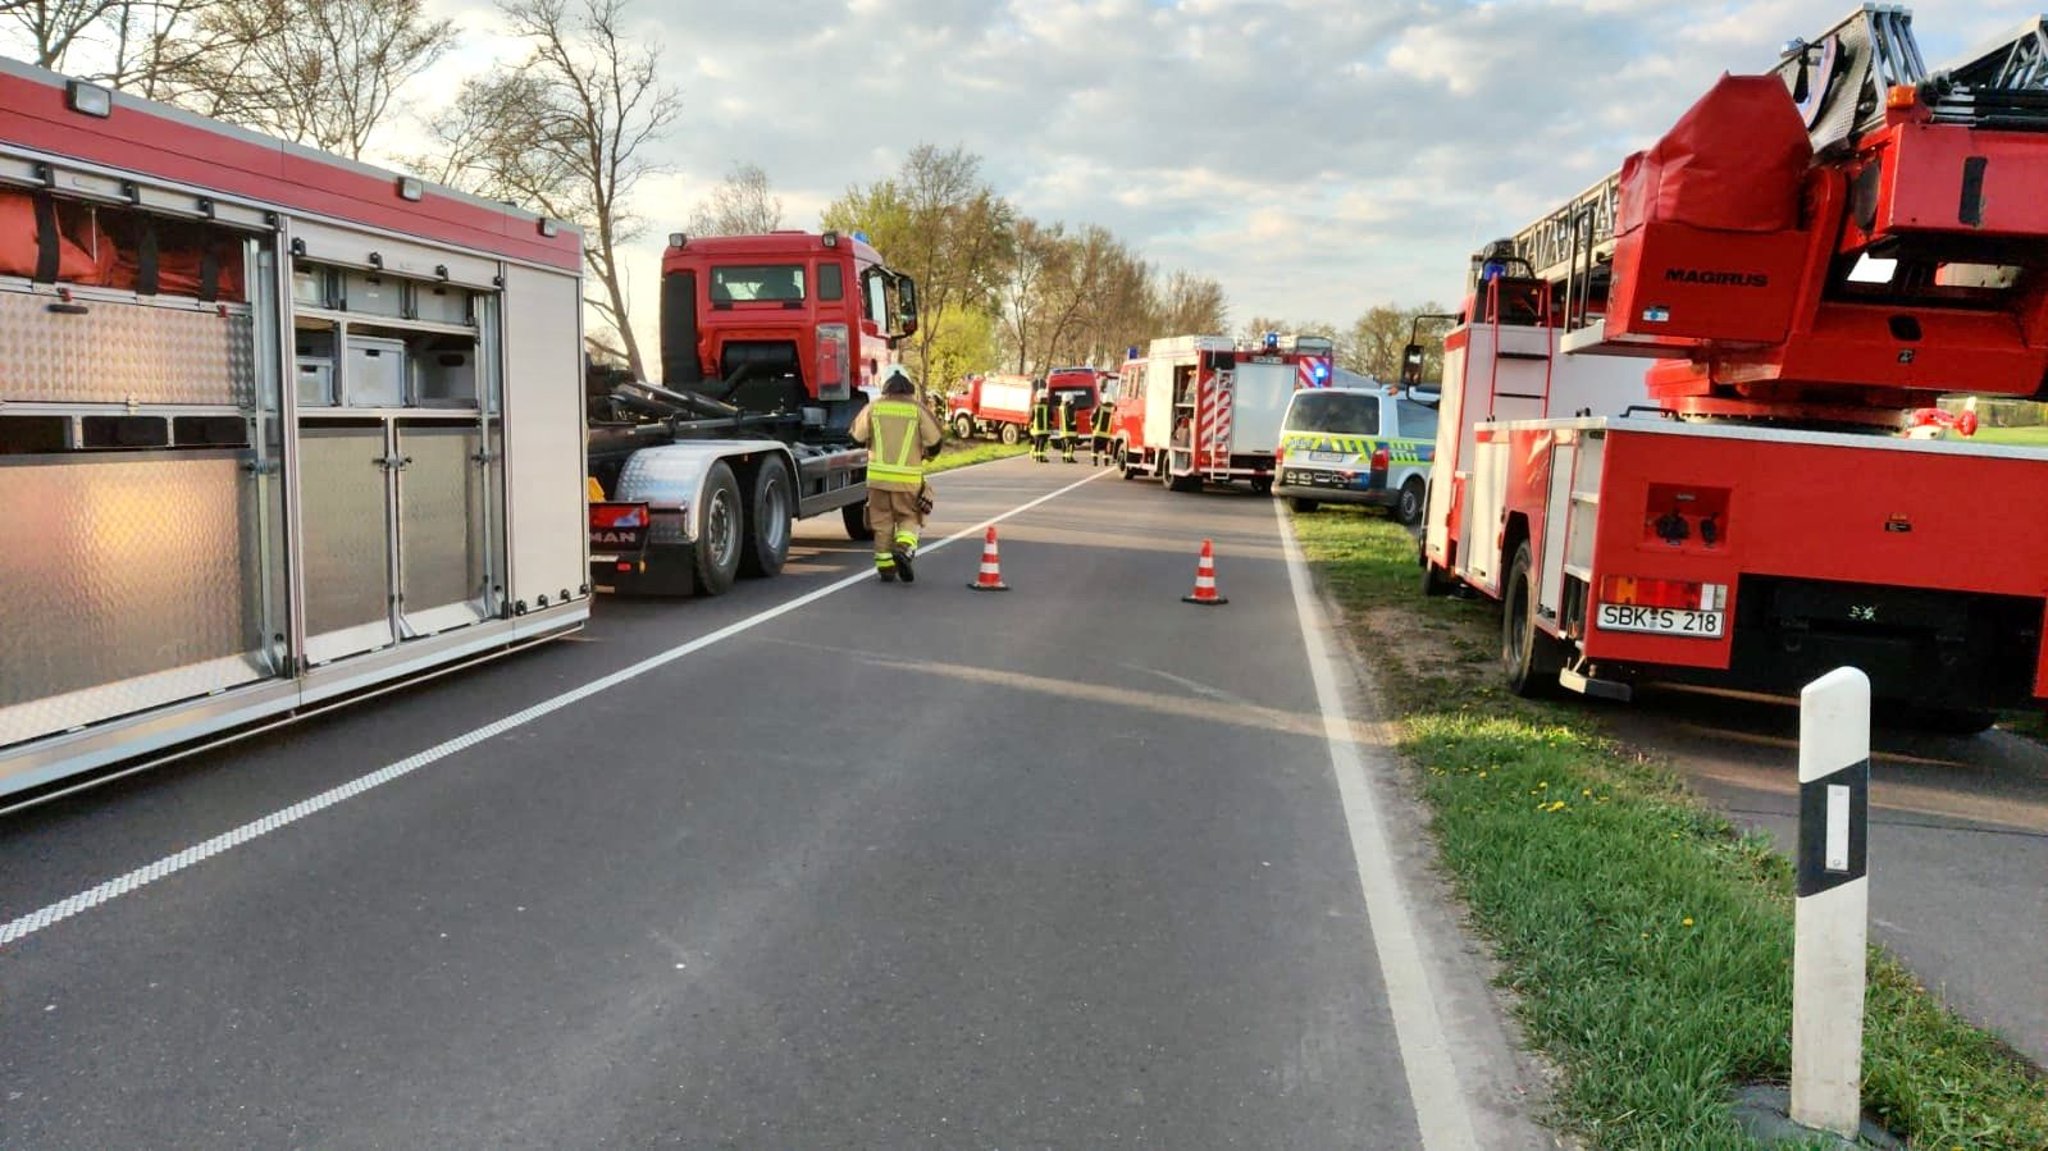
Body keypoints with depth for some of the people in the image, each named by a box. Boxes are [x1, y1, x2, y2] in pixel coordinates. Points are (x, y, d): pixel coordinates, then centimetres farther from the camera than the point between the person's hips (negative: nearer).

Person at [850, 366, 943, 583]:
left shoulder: (874, 407, 1)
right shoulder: (917, 409, -4)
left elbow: (858, 435, 7)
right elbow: (935, 439, -4)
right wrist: (927, 454, 18)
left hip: (878, 475, 1)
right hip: (908, 477, -1)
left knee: (882, 522, 11)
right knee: (909, 518, 13)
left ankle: (885, 567, 11)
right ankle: (904, 548, -13)